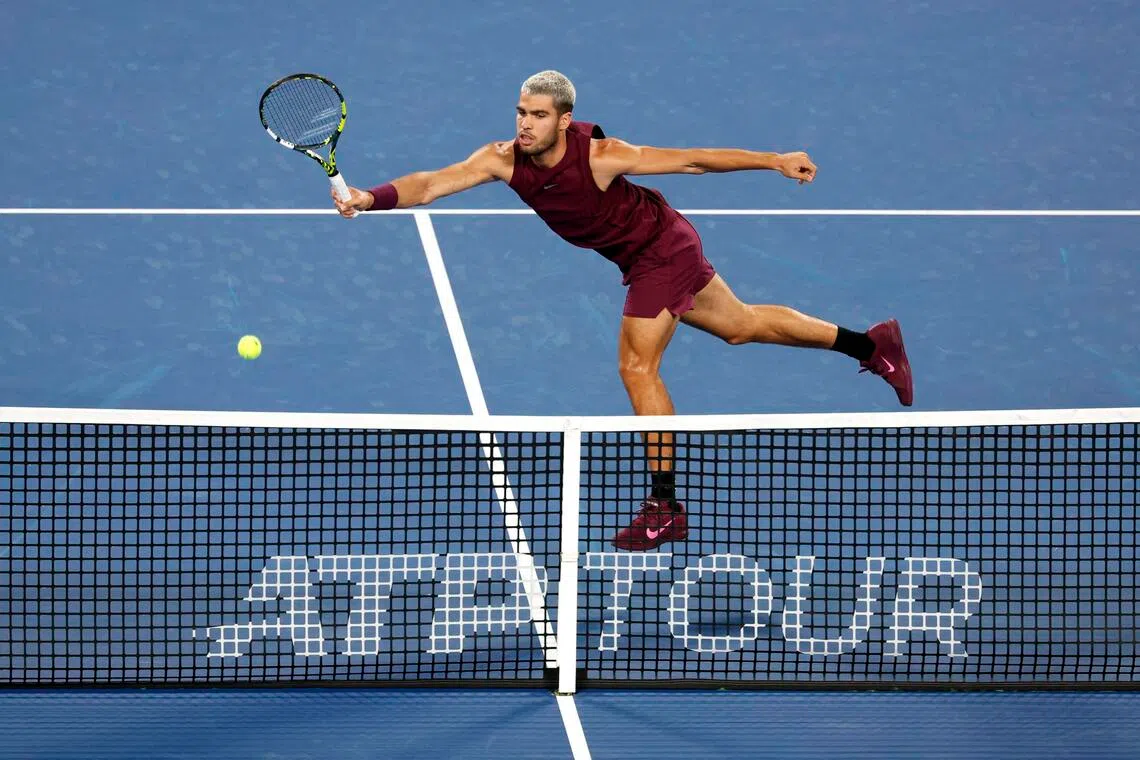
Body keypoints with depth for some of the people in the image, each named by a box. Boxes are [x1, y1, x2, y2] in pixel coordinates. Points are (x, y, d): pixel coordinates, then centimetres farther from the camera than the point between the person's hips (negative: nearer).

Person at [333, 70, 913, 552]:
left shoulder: (600, 156, -31)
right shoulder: (503, 161, -17)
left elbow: (694, 160, -22)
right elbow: (431, 183, -25)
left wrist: (775, 162, -17)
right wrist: (373, 198, -44)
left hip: (661, 250, -7)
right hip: (645, 259, 7)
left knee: (637, 368, -10)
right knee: (740, 325, 20)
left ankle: (664, 507, 0)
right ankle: (873, 345, 36)